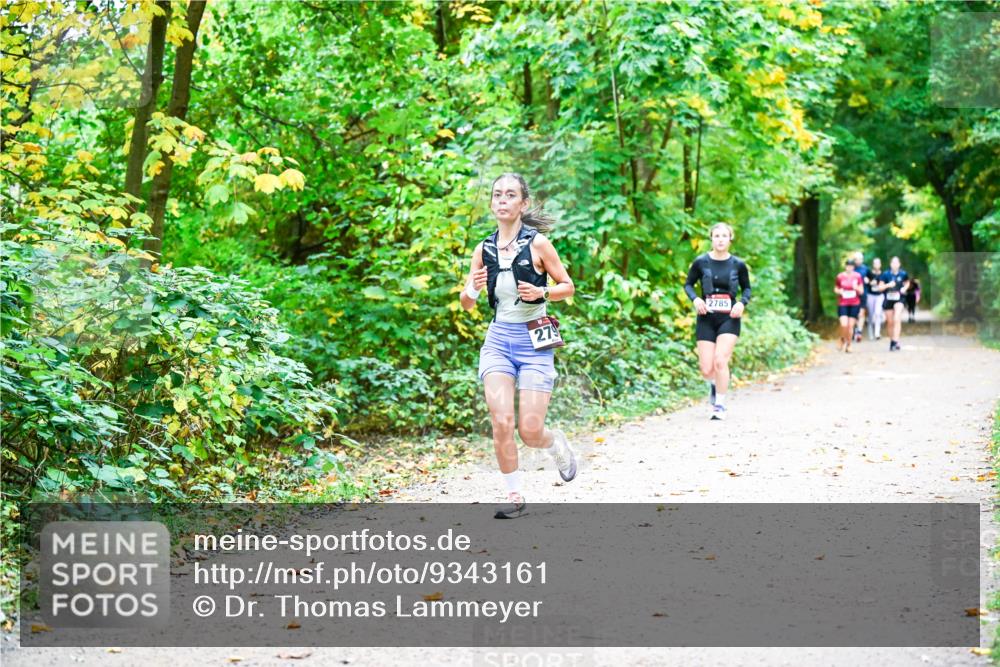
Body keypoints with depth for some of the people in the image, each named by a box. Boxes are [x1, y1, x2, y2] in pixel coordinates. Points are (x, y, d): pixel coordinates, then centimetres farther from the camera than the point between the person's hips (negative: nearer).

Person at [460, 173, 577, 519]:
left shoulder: (537, 243, -6)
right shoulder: (484, 249, 4)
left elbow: (568, 286, 1)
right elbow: (466, 303, 10)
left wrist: (542, 292, -18)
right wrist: (472, 289, -13)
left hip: (534, 342, -3)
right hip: (498, 339, 3)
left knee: (530, 431, -5)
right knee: (501, 422, -11)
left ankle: (556, 444, 32)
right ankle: (514, 496, 5)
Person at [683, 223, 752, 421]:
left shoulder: (738, 264, -1)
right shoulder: (701, 262, -3)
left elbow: (746, 288, 13)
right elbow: (688, 284, 9)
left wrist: (742, 302, -7)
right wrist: (695, 299, -11)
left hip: (729, 318, -1)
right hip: (706, 318, 1)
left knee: (720, 361, -18)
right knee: (706, 370, 1)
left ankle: (720, 406, -4)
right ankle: (714, 384, 39)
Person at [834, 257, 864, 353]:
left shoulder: (858, 276, 0)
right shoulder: (840, 276, -2)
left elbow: (861, 291, 5)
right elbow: (835, 289, 11)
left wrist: (856, 288, -17)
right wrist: (839, 292, -11)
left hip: (854, 304, 1)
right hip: (842, 304, -1)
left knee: (851, 325, 1)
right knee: (844, 324, -14)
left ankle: (848, 345, 15)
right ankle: (842, 340, 16)